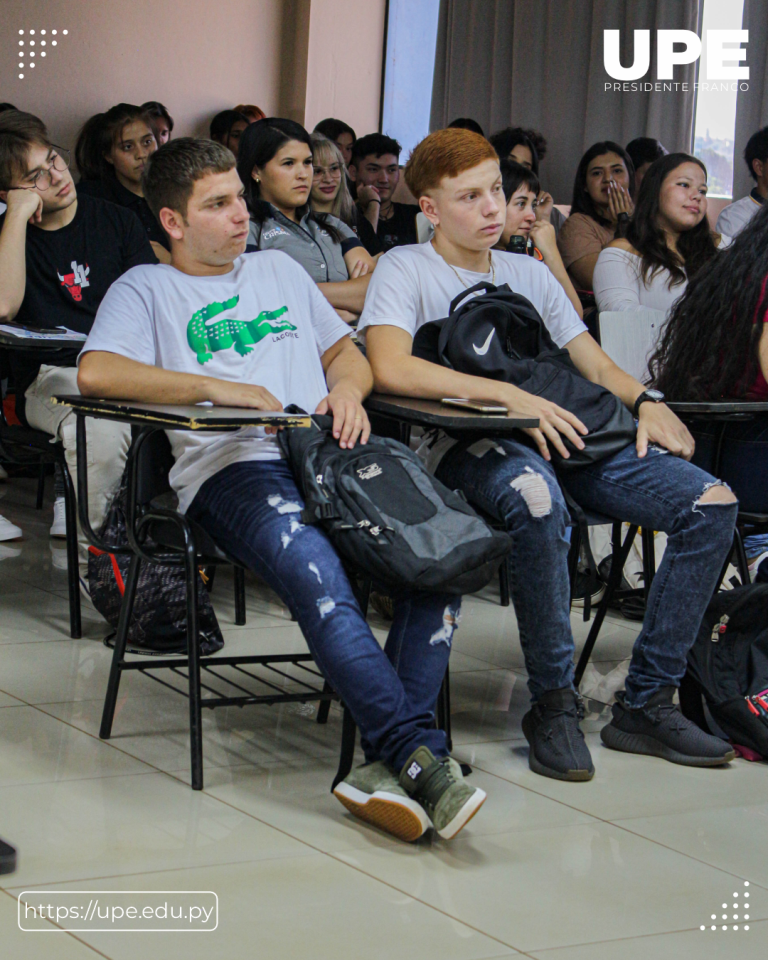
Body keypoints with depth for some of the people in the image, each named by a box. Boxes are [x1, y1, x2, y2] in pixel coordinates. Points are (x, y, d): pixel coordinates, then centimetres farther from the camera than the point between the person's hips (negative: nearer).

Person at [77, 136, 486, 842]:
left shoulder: (279, 269, 34)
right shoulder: (147, 288, 18)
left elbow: (346, 350, 34)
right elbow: (96, 372, -1)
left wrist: (347, 388, 8)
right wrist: (215, 388, -9)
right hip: (232, 464, -4)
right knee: (316, 571, -38)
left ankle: (393, 762, -31)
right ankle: (423, 757, -38)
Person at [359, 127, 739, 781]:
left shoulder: (529, 273, 24)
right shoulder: (406, 269, 4)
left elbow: (595, 363, 21)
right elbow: (391, 368, -15)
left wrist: (646, 402, -2)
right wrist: (510, 395, -20)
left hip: (563, 433, 6)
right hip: (465, 444, -6)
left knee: (712, 503, -14)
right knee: (536, 495, -42)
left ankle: (646, 703, -8)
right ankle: (553, 704, -24)